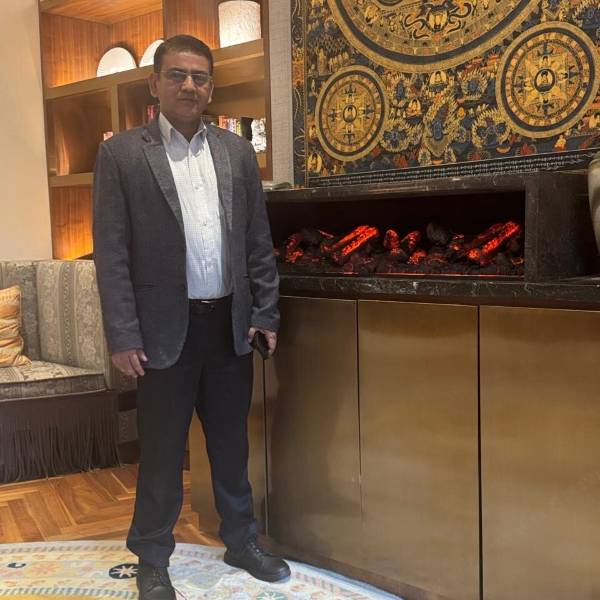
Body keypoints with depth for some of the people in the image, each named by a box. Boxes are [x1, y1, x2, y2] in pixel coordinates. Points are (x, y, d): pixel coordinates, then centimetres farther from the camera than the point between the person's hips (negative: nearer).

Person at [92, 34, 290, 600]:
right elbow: (111, 252, -7)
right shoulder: (121, 153, -3)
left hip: (231, 323, 4)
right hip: (166, 328, -3)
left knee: (232, 442, 17)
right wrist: (123, 335, -11)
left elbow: (258, 241, 10)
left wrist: (265, 313, 6)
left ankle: (241, 541, 35)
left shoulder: (237, 152, 8)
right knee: (162, 452, 8)